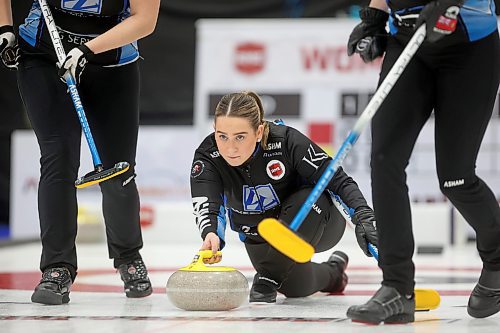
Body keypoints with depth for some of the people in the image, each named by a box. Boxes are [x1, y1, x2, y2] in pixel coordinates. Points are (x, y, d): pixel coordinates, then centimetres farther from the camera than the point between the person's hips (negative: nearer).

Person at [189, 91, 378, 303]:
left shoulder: (285, 141, -32)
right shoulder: (207, 155, -26)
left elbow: (339, 181, -28)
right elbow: (205, 205, -42)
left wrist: (364, 217, -44)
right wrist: (210, 234, -64)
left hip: (315, 219, -3)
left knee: (309, 198, -35)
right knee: (297, 288, -12)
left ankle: (269, 278, -22)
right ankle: (333, 270, 22)